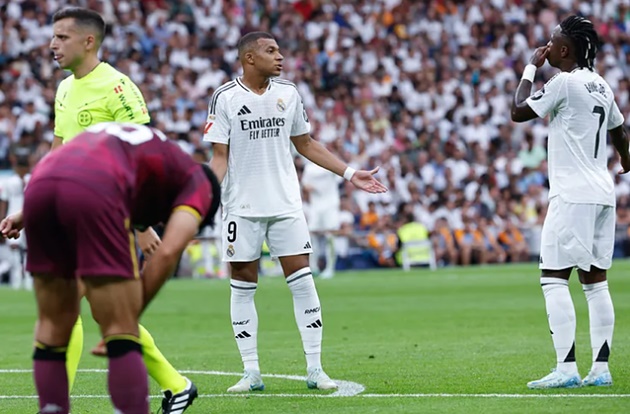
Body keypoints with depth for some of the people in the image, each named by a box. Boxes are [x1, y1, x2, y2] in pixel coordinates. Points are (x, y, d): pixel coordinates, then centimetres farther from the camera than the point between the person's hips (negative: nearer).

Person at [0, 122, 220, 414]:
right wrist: (132, 311, 11)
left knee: (53, 327, 17)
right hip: (95, 192, -6)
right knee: (121, 333, 0)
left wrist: (24, 215, 25)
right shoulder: (198, 183, 21)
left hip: (39, 184, 6)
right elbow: (167, 253, 7)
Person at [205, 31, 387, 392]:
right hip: (242, 207, -2)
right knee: (243, 286, 1)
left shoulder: (289, 93, 7)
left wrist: (350, 173, 13)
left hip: (286, 204, 2)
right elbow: (220, 156, -3)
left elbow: (306, 144, 17)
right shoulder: (225, 98, -3)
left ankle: (315, 369, 1)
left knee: (302, 281, -3)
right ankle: (252, 373, 9)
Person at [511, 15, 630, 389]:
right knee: (596, 281, 8)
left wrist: (531, 70, 5)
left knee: (554, 278, -8)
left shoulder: (565, 82, -12)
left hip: (573, 196, -8)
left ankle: (567, 368, -15)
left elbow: (519, 112, -7)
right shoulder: (600, 84, 13)